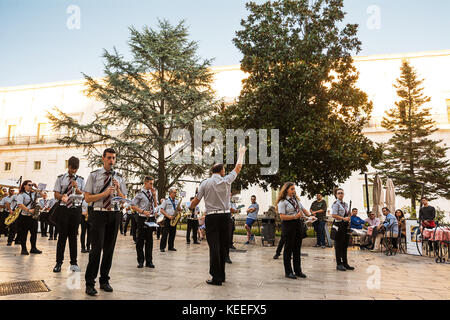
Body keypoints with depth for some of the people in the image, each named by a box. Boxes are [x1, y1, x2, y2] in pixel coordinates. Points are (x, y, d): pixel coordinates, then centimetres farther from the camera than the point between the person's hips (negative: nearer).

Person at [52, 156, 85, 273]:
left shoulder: (81, 180, 8)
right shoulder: (60, 178, 6)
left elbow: (82, 195, 2)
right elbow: (56, 194, 1)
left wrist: (76, 188, -17)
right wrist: (62, 196, -21)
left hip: (76, 209, 1)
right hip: (63, 208, -1)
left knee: (73, 235, 7)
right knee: (62, 235, 1)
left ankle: (74, 263, 14)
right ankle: (59, 262, 12)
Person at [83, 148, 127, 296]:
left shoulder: (119, 178, 11)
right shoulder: (94, 175, 3)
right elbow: (87, 198, -2)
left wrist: (118, 189, -7)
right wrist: (104, 193, -14)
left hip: (114, 214, 3)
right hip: (99, 214, -3)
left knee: (109, 249, 9)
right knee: (96, 248, -8)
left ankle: (104, 281, 23)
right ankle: (89, 283, 6)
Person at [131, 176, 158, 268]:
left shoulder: (152, 193, 11)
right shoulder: (140, 193, -6)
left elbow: (155, 205, 12)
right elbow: (133, 206, -6)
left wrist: (154, 195, 2)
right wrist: (143, 211, -15)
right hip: (142, 219, -5)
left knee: (149, 240, 9)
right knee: (140, 240, 3)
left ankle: (149, 261, 17)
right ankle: (140, 261, 16)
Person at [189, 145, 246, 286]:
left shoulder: (205, 183, -1)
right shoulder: (226, 180, 0)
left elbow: (196, 200, 5)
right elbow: (238, 167, 15)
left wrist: (190, 207, 28)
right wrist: (241, 153, 30)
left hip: (211, 217, -1)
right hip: (225, 216, 2)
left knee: (214, 246, -2)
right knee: (223, 246, 11)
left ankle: (217, 278, -1)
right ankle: (221, 275, 21)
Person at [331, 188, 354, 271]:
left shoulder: (345, 204, 15)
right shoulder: (336, 204, -9)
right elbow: (333, 215, -17)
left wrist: (348, 219, 7)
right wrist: (343, 218, -19)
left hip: (345, 226, 8)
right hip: (338, 225, -8)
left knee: (345, 245, 14)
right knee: (338, 245, -1)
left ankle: (345, 263, 24)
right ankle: (339, 264, 8)